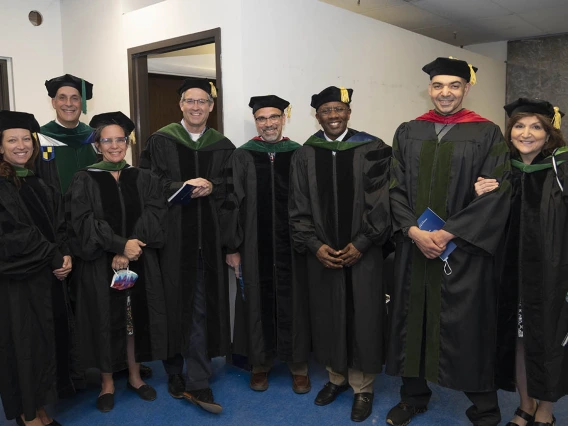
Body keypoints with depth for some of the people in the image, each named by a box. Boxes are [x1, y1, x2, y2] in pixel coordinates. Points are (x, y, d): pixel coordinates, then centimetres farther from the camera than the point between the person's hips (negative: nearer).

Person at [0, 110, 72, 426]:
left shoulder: (37, 183, 11)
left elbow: (57, 224, 10)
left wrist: (64, 255, -7)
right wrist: (54, 259, -15)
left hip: (47, 277, 7)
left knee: (45, 342, 12)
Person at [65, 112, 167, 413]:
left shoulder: (143, 179, 6)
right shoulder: (84, 180, -1)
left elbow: (154, 218, -4)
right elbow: (83, 222, -12)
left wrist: (130, 250, -17)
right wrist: (120, 244, -22)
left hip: (139, 263, 2)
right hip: (100, 266, -2)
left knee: (136, 316, 10)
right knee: (107, 320, 6)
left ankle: (134, 375, 28)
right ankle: (107, 382, 24)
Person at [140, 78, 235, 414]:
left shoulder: (223, 146, 10)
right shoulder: (160, 141, 3)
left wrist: (211, 187, -12)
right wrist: (182, 186, -15)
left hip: (208, 237, 2)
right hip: (171, 235, -1)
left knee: (202, 307, 2)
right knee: (174, 302, 5)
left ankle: (197, 383, 11)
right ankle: (174, 373, 23)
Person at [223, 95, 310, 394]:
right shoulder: (243, 157, 3)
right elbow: (233, 204, 1)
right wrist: (232, 247, -3)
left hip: (292, 244, 0)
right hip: (255, 246, 0)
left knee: (293, 301, 7)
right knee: (258, 300, 8)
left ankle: (298, 365, 23)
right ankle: (260, 363, 26)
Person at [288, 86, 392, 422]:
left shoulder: (372, 151, -3)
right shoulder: (305, 155, 3)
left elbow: (381, 203, -6)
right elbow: (298, 208, 2)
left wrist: (360, 244, -12)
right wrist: (314, 245, -9)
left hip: (362, 252, -2)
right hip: (321, 254, 2)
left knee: (362, 318, 4)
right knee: (328, 317, 12)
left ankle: (363, 387, 21)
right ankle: (337, 377, 31)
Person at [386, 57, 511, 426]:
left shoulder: (487, 134, -1)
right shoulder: (408, 132, 8)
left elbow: (497, 195, -7)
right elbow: (396, 189, 3)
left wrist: (448, 233, -15)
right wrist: (414, 231, -12)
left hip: (465, 250, -3)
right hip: (414, 248, 3)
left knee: (468, 326, 5)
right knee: (414, 321, 11)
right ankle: (414, 396, 30)